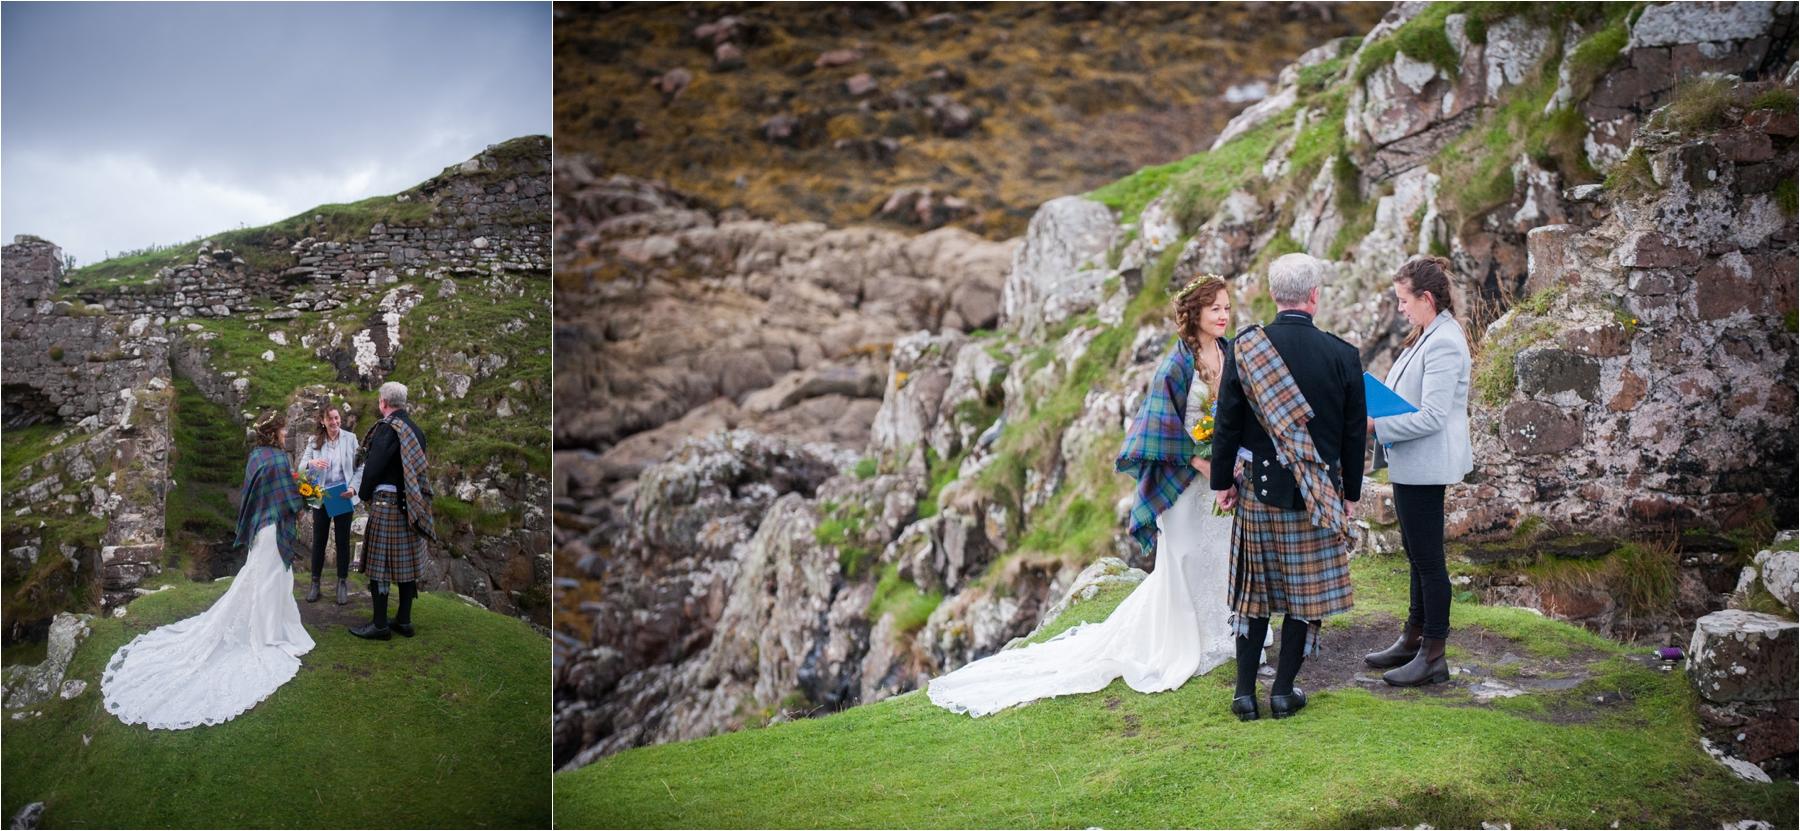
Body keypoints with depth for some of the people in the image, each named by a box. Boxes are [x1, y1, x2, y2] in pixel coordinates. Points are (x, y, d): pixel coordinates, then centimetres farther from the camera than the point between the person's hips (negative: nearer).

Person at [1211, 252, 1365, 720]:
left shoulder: (1245, 348, -7)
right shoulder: (1342, 356, -8)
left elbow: (1227, 422, -3)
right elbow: (1354, 434, 0)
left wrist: (1222, 481, 8)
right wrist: (1351, 492, 12)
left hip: (1258, 489, 1)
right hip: (1319, 496, -1)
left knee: (1255, 590, 11)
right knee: (1307, 591, 10)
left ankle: (1245, 693, 15)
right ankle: (1284, 691, 16)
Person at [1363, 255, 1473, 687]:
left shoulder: (1444, 344, -20)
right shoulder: (1426, 337, 11)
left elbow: (1431, 417, -24)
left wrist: (1375, 425, -19)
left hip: (1425, 467, -11)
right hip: (1412, 465, 11)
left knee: (1428, 559, -2)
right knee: (1417, 555, 19)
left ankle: (1433, 657, 6)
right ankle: (1413, 639, 32)